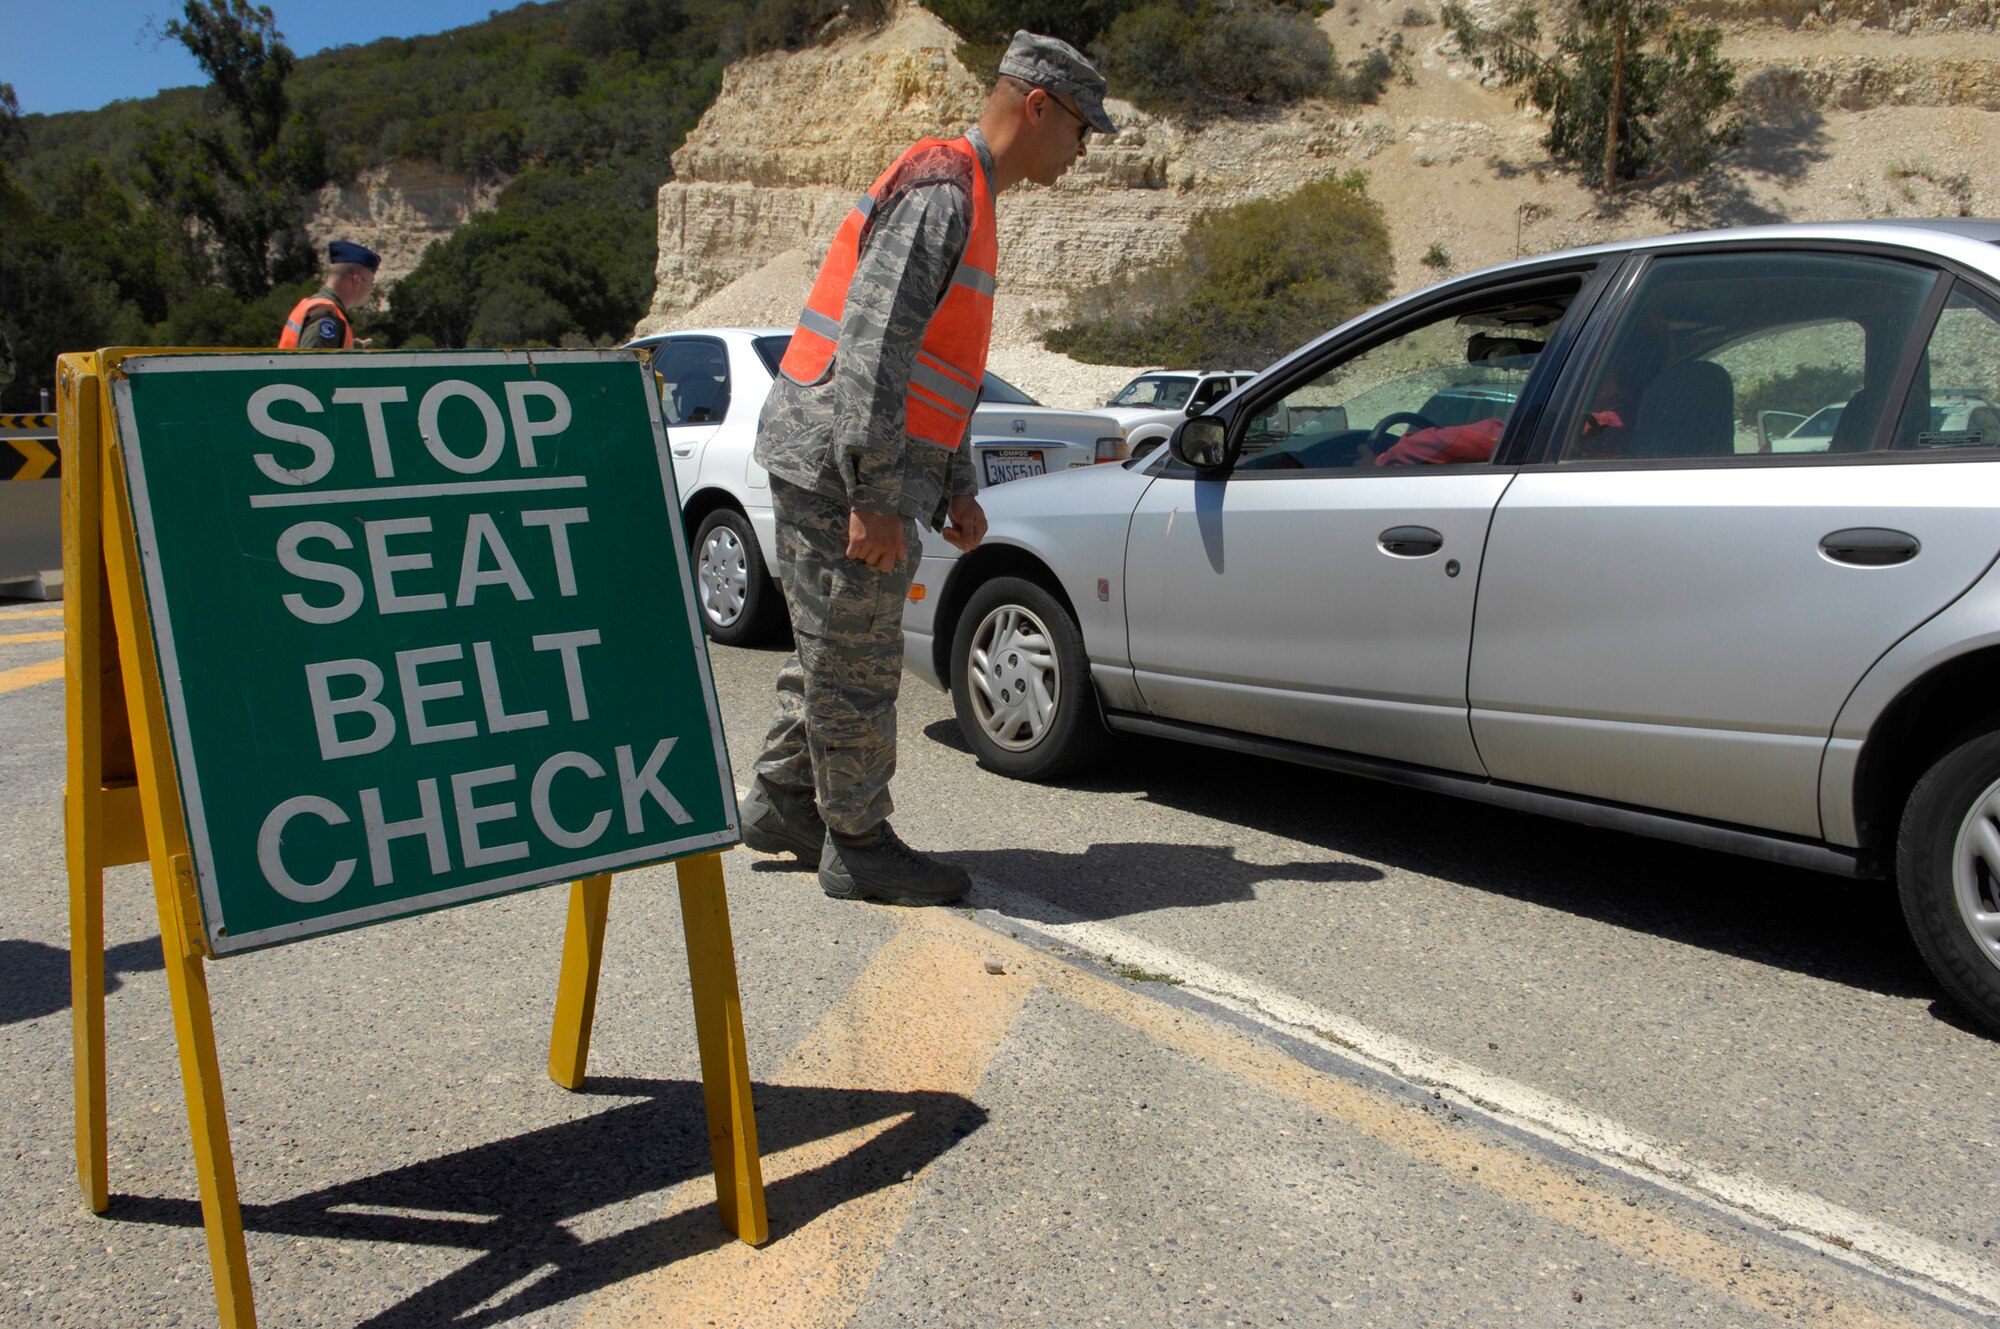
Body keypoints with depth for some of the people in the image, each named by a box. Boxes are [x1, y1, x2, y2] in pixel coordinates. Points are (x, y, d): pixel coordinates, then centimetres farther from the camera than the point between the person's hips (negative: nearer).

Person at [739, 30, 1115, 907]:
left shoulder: (965, 199, 19)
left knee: (833, 651, 19)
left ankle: (781, 803, 32)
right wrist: (875, 499, -25)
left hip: (837, 471, 10)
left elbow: (939, 368, 23)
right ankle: (858, 849, 12)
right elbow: (873, 349, -24)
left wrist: (956, 488, 18)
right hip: (840, 470, -10)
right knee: (856, 667, 0)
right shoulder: (940, 192, -15)